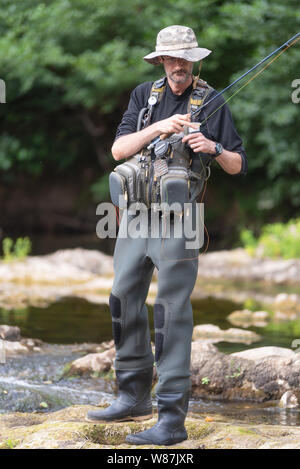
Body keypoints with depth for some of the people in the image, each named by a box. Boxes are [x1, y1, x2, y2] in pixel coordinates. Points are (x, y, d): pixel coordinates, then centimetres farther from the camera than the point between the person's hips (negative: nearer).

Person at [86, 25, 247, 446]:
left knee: (172, 313, -10)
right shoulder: (145, 95, 10)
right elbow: (118, 149, -1)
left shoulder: (212, 103, 0)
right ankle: (135, 398, 25)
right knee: (124, 302, 10)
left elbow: (238, 165, 1)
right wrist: (159, 128, -16)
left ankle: (172, 420, -11)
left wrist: (213, 148, -20)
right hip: (136, 211, 5)